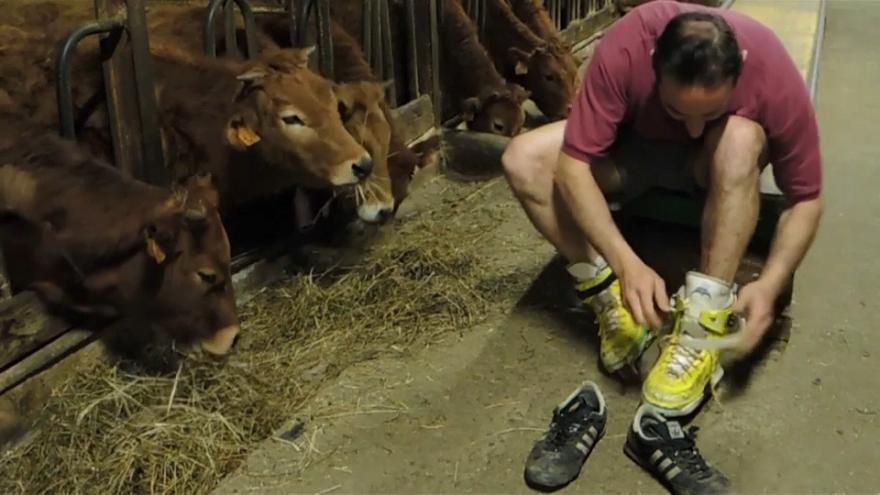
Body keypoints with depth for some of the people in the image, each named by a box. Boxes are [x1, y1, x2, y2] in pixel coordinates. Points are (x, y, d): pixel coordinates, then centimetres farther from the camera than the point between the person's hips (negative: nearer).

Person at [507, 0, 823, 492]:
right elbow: (573, 165, -34)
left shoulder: (775, 76, -32)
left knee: (741, 138, -38)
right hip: (636, 150, 1)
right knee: (524, 159, -25)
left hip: (720, 163, -1)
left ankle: (703, 327, -33)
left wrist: (770, 284, -36)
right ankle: (612, 299, -19)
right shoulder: (625, 46, -35)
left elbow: (806, 198, -22)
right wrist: (625, 262, -44)